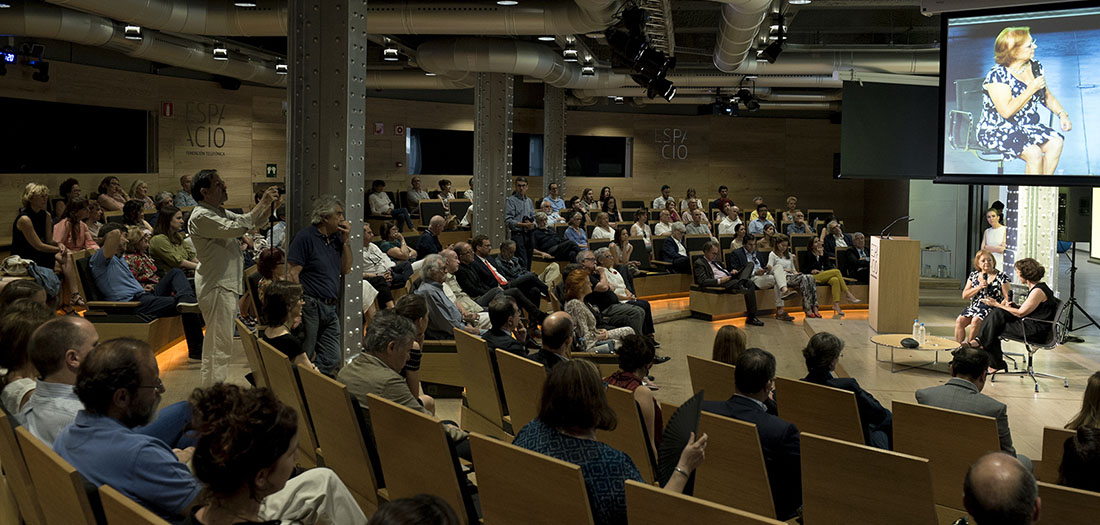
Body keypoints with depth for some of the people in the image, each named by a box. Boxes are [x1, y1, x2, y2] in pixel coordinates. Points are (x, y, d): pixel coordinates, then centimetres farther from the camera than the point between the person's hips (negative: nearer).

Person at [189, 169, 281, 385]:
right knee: (218, 345, -10)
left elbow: (251, 223, 21)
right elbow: (237, 228, -25)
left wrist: (271, 207, 3)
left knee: (223, 343, 17)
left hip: (228, 286, 11)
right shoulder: (201, 217, -16)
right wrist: (262, 204, -19)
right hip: (216, 287, -11)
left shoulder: (220, 213, 17)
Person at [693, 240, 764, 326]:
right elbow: (702, 281, -14)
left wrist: (731, 273, 9)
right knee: (750, 284, -27)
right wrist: (719, 281, -23)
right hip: (721, 283, -9)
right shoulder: (699, 263, 0)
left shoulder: (715, 261, 29)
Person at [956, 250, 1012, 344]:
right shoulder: (973, 275, 13)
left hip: (991, 308, -4)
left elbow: (1008, 297, -2)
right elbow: (964, 295, 7)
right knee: (959, 320, -22)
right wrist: (979, 287, -8)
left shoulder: (1002, 276, 2)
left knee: (976, 320, -32)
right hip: (974, 307, 5)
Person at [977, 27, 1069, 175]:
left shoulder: (1035, 67, 4)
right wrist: (1032, 89, -20)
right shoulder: (997, 76, -18)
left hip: (1028, 126, 7)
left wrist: (1062, 114, 2)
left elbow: (1047, 96, 19)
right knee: (1034, 153, -29)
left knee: (1056, 142, -19)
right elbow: (1007, 111, -26)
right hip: (996, 131, -7)